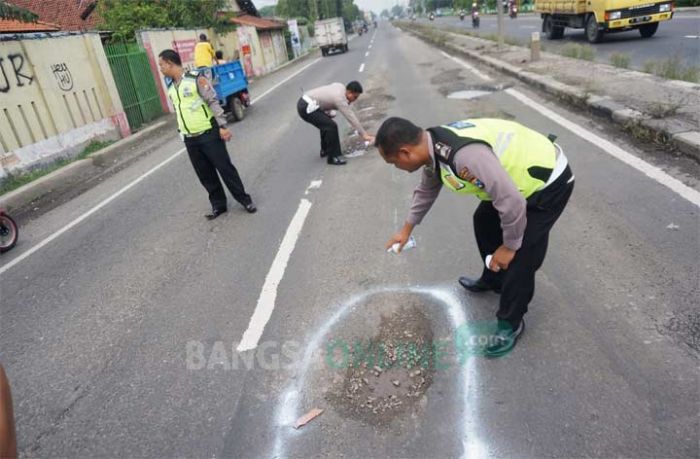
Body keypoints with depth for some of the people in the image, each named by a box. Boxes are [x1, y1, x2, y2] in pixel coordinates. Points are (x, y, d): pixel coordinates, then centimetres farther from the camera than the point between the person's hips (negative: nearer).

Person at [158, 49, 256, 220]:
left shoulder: (196, 79, -8)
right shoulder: (170, 88, 12)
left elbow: (213, 103, -12)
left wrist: (222, 126, -19)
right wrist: (182, 132, 20)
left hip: (209, 134, -6)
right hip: (190, 140, 6)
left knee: (225, 167, -3)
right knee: (205, 174, 9)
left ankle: (244, 199, 10)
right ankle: (218, 204, 21)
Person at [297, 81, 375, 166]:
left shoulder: (340, 86, 6)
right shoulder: (340, 99, -19)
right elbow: (351, 117, -19)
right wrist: (364, 134, -17)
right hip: (306, 108, -10)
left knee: (325, 123, 25)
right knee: (331, 126, -17)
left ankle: (325, 150, 38)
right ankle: (333, 157, -9)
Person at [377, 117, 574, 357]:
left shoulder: (465, 155, -38)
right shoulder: (433, 146, -5)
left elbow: (512, 202, -34)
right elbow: (427, 190, 14)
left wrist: (509, 246, -17)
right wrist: (407, 229, 24)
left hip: (549, 181, -9)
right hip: (522, 170, 9)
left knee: (520, 256, -7)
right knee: (485, 220, 22)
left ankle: (509, 322, 14)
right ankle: (493, 280, 43)